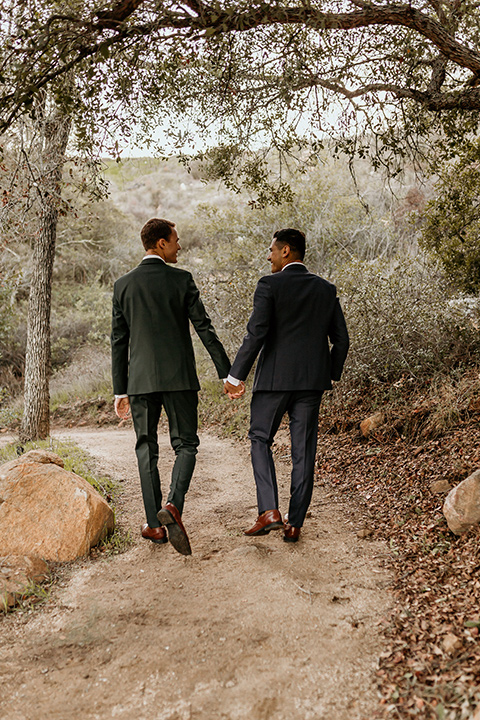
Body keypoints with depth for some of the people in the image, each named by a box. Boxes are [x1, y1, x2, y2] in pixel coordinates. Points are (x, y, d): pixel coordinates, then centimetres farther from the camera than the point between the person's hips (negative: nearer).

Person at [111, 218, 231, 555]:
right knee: (185, 445, 7)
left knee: (147, 451, 10)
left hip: (141, 379, 2)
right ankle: (173, 507, -16)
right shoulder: (182, 280, -3)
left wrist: (121, 390, 12)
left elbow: (119, 341, 6)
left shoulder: (123, 284, 5)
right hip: (179, 376, -2)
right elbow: (204, 328, -5)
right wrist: (227, 373, -1)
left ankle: (155, 524, 10)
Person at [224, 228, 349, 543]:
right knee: (303, 451, 8)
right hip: (312, 381, 4)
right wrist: (331, 376, 21)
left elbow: (256, 334, -14)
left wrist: (236, 376, -8)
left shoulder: (270, 285, -6)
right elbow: (341, 339, 8)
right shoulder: (326, 289, 9)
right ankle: (295, 524, 11)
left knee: (261, 440, 11)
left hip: (274, 378, -4)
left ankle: (269, 511, -2)